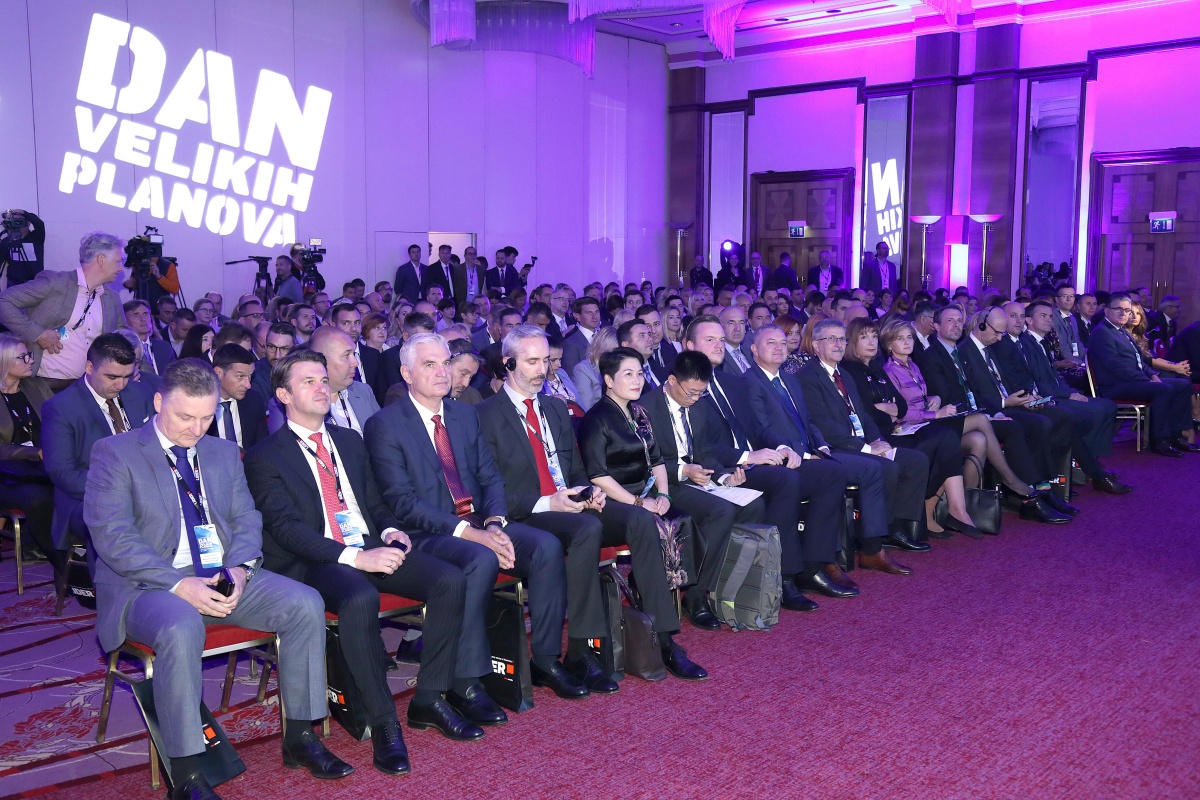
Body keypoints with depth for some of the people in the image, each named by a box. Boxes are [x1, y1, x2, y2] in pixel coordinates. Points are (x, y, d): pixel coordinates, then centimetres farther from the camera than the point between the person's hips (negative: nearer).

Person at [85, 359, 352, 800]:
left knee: (305, 603, -16)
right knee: (181, 628, -38)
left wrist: (239, 569, -10)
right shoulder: (114, 453, -2)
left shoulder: (224, 452, 15)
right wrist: (179, 585, -22)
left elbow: (246, 519, 13)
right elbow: (111, 536, -12)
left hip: (224, 578, 5)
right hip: (148, 584, -5)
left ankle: (300, 736, -5)